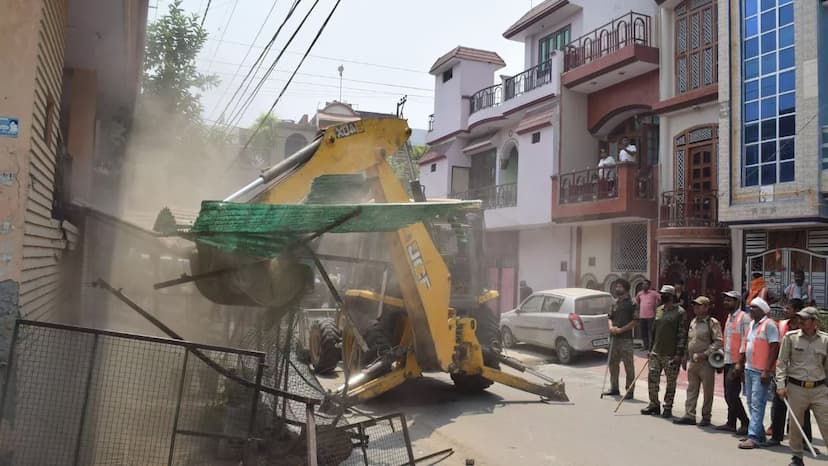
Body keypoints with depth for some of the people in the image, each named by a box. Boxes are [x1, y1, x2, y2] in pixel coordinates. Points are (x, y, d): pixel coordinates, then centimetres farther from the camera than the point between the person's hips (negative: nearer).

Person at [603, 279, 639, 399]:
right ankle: (614, 388, 25)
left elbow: (635, 321, -11)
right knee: (613, 363, 13)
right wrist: (611, 327, -3)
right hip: (614, 337, 7)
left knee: (628, 365, -1)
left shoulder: (631, 303, -7)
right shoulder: (615, 302, 13)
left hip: (626, 338, -7)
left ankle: (629, 391, 6)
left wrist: (621, 329, -15)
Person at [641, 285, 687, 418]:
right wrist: (650, 349, 16)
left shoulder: (679, 312, -9)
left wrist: (679, 353, -17)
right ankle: (654, 405, 20)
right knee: (652, 378, 7)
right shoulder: (658, 310, 11)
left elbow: (682, 334, -13)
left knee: (671, 382, 5)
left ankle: (668, 407, 17)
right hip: (656, 352, 6)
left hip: (671, 354, -6)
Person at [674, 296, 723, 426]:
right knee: (691, 390, 8)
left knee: (707, 391, 5)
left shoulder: (712, 323, -8)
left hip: (706, 363, -7)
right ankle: (689, 415, 12)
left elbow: (718, 342, -16)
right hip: (692, 362, 7)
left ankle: (706, 417, 15)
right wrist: (685, 357, 17)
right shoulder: (693, 322, 14)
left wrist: (705, 354, -22)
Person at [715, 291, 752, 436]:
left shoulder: (744, 318, -11)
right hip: (728, 361, 9)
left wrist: (740, 364, -19)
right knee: (728, 394, 12)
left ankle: (746, 423, 3)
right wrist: (723, 357, 16)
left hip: (737, 362, -9)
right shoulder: (729, 317, 16)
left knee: (732, 394, -8)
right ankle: (731, 423, 19)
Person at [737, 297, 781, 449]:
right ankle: (759, 434, 23)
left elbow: (775, 349, -15)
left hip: (760, 372, -9)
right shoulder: (752, 324, 16)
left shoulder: (769, 325, -10)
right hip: (748, 369, 9)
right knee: (751, 403, 13)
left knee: (757, 404, -9)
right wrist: (740, 364, 17)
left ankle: (754, 437, -9)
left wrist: (767, 371, -19)